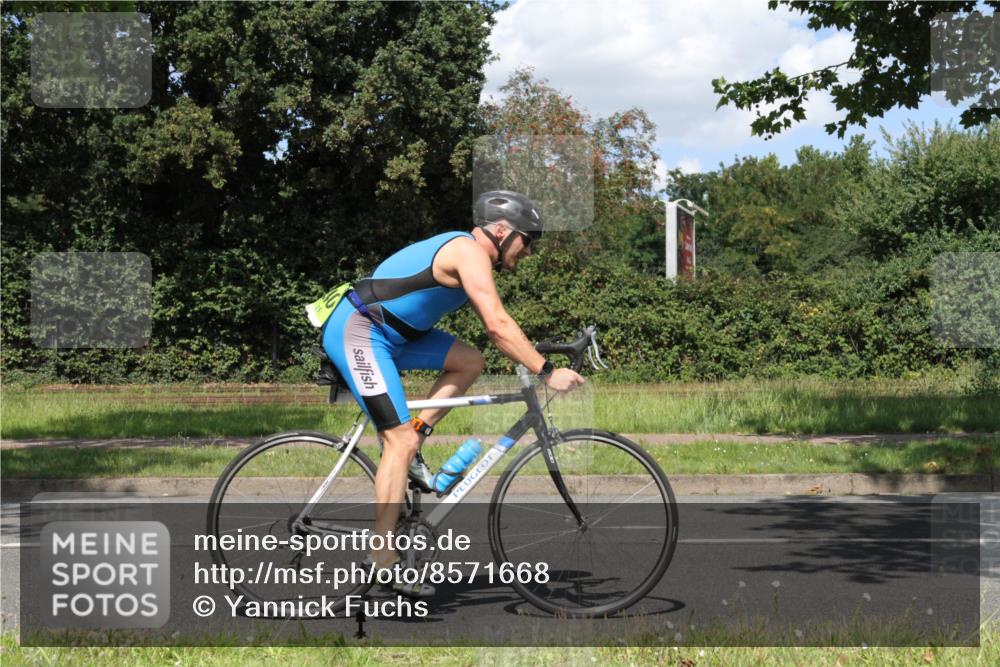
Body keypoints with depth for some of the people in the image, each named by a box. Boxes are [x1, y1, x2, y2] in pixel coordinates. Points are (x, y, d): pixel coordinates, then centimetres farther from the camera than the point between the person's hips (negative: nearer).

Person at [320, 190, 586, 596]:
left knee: (470, 362, 6)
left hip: (387, 334, 10)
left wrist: (535, 362, 13)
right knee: (401, 439, -13)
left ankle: (409, 446, 5)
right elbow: (498, 324, -23)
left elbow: (494, 327, 22)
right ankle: (383, 557, -11)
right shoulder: (470, 251, -14)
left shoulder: (468, 257, 17)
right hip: (356, 331, -10)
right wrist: (547, 373, -22)